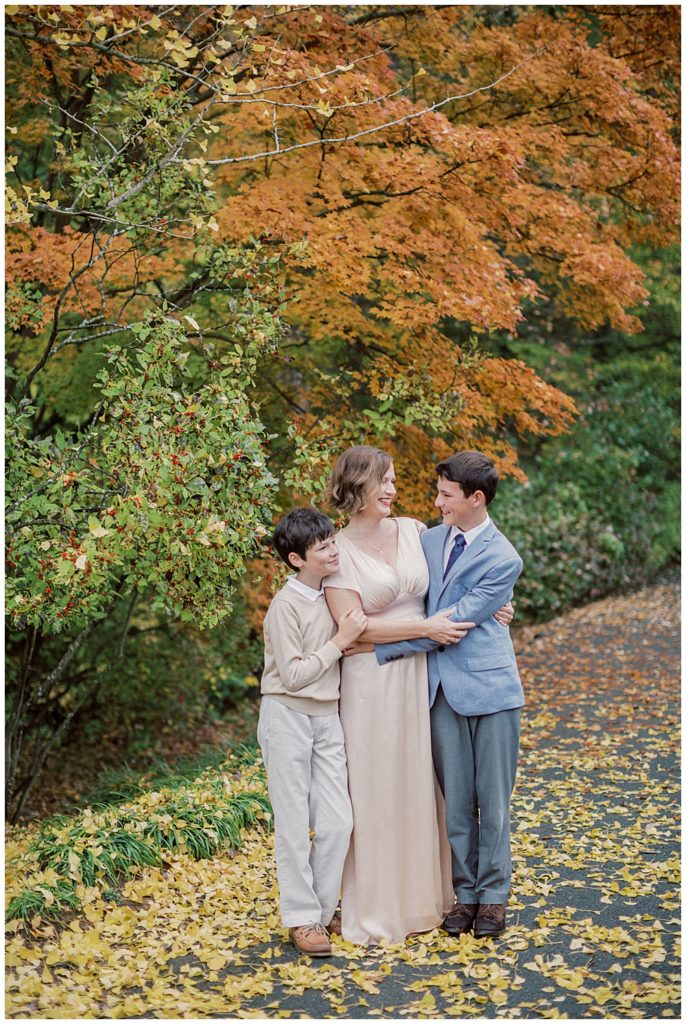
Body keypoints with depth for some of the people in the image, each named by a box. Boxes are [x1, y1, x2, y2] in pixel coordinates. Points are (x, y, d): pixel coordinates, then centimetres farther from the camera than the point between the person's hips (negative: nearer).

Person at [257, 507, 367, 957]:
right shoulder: (286, 605, -15)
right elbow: (294, 675, -18)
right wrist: (341, 640, -17)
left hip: (328, 717, 6)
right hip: (289, 717, -6)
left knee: (338, 823, 4)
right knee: (294, 826, 2)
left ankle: (322, 910, 19)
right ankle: (301, 917, 13)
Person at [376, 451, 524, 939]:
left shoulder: (503, 559, -10)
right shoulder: (429, 541, 8)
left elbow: (453, 623, -15)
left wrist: (382, 647, -15)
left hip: (489, 688, -4)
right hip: (442, 689, 4)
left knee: (493, 800, 5)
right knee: (456, 801, 8)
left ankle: (493, 895, 19)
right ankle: (465, 893, 21)